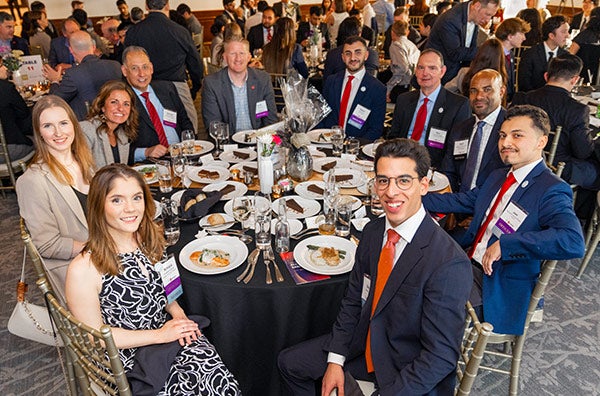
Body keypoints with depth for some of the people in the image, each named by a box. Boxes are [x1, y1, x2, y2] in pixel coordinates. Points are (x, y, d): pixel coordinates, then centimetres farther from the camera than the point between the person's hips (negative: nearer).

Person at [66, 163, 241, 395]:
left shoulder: (150, 237, -1)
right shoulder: (83, 270, -20)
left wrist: (177, 312, -3)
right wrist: (159, 334, -14)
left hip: (171, 332, 5)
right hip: (130, 357, -5)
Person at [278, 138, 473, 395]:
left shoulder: (450, 264, -28)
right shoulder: (372, 231, -5)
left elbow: (440, 357, -23)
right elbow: (354, 300, 3)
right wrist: (335, 360, -3)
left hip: (413, 375, -6)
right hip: (365, 343, 6)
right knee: (289, 363, 10)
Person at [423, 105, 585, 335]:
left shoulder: (551, 191, -18)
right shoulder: (498, 176, 10)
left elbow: (573, 242, -33)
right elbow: (463, 201, 17)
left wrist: (505, 244, -32)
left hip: (500, 285, -8)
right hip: (469, 261, 8)